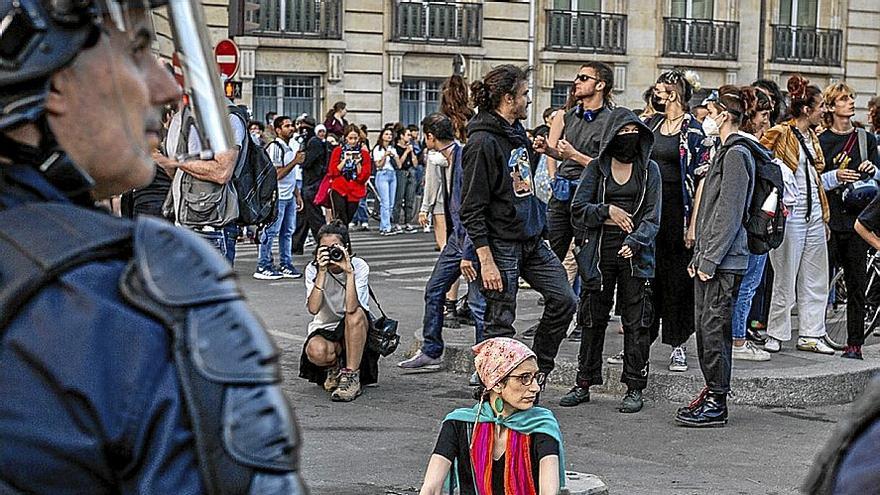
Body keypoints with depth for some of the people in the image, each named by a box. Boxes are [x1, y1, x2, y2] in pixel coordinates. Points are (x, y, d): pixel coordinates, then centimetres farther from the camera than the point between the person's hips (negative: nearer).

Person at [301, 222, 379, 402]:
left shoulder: (359, 266, -16)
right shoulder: (313, 269, -11)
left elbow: (351, 308, -32)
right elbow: (313, 309, -28)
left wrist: (349, 272, -36)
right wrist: (322, 273, -33)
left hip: (357, 329, -1)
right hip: (325, 328, 1)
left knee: (355, 315, -36)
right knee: (316, 351, -34)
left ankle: (352, 377, -25)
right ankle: (334, 366, 4)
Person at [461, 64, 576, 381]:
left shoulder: (518, 133, 12)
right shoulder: (483, 142, -16)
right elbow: (472, 209, -18)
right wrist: (486, 261, -21)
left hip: (532, 240, 9)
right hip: (500, 244, -9)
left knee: (564, 299, 4)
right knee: (500, 325, -2)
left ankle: (537, 371, 19)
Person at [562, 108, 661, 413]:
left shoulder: (649, 169, 5)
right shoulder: (597, 167, 6)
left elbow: (652, 216, -1)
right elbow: (578, 209, 2)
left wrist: (634, 241, -16)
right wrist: (607, 211, -13)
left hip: (635, 253, -1)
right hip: (599, 250, 1)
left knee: (636, 321, 0)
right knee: (593, 318, 7)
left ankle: (635, 388, 7)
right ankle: (584, 384, 16)